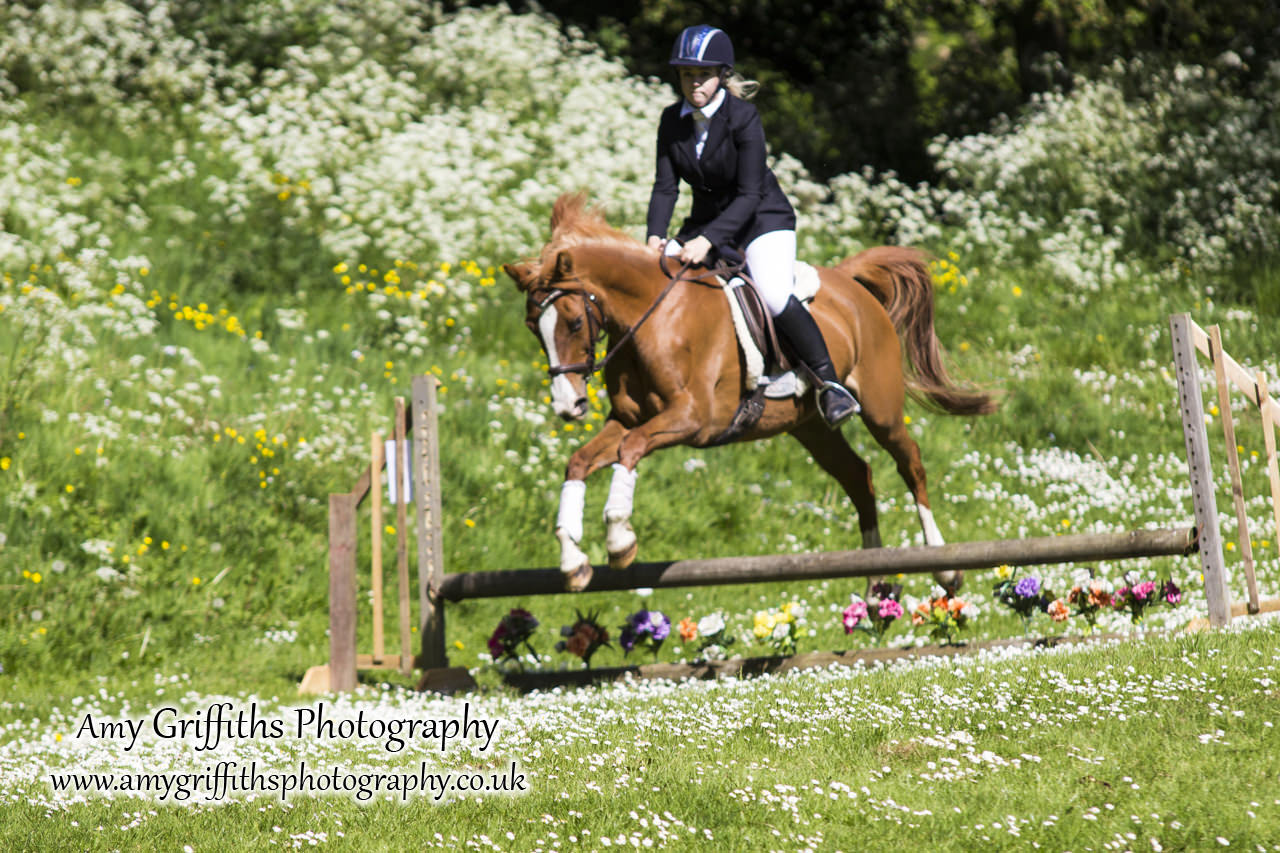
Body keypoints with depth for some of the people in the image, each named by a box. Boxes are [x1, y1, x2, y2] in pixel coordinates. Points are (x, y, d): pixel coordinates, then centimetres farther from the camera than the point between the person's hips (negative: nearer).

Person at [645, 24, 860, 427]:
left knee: (774, 296, -30)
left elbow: (749, 195, -23)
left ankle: (829, 383, -18)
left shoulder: (743, 117, -20)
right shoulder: (672, 121, -4)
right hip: (707, 222, 6)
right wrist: (655, 236, -24)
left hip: (763, 219, -6)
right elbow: (665, 186, -6)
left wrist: (708, 240, -34)